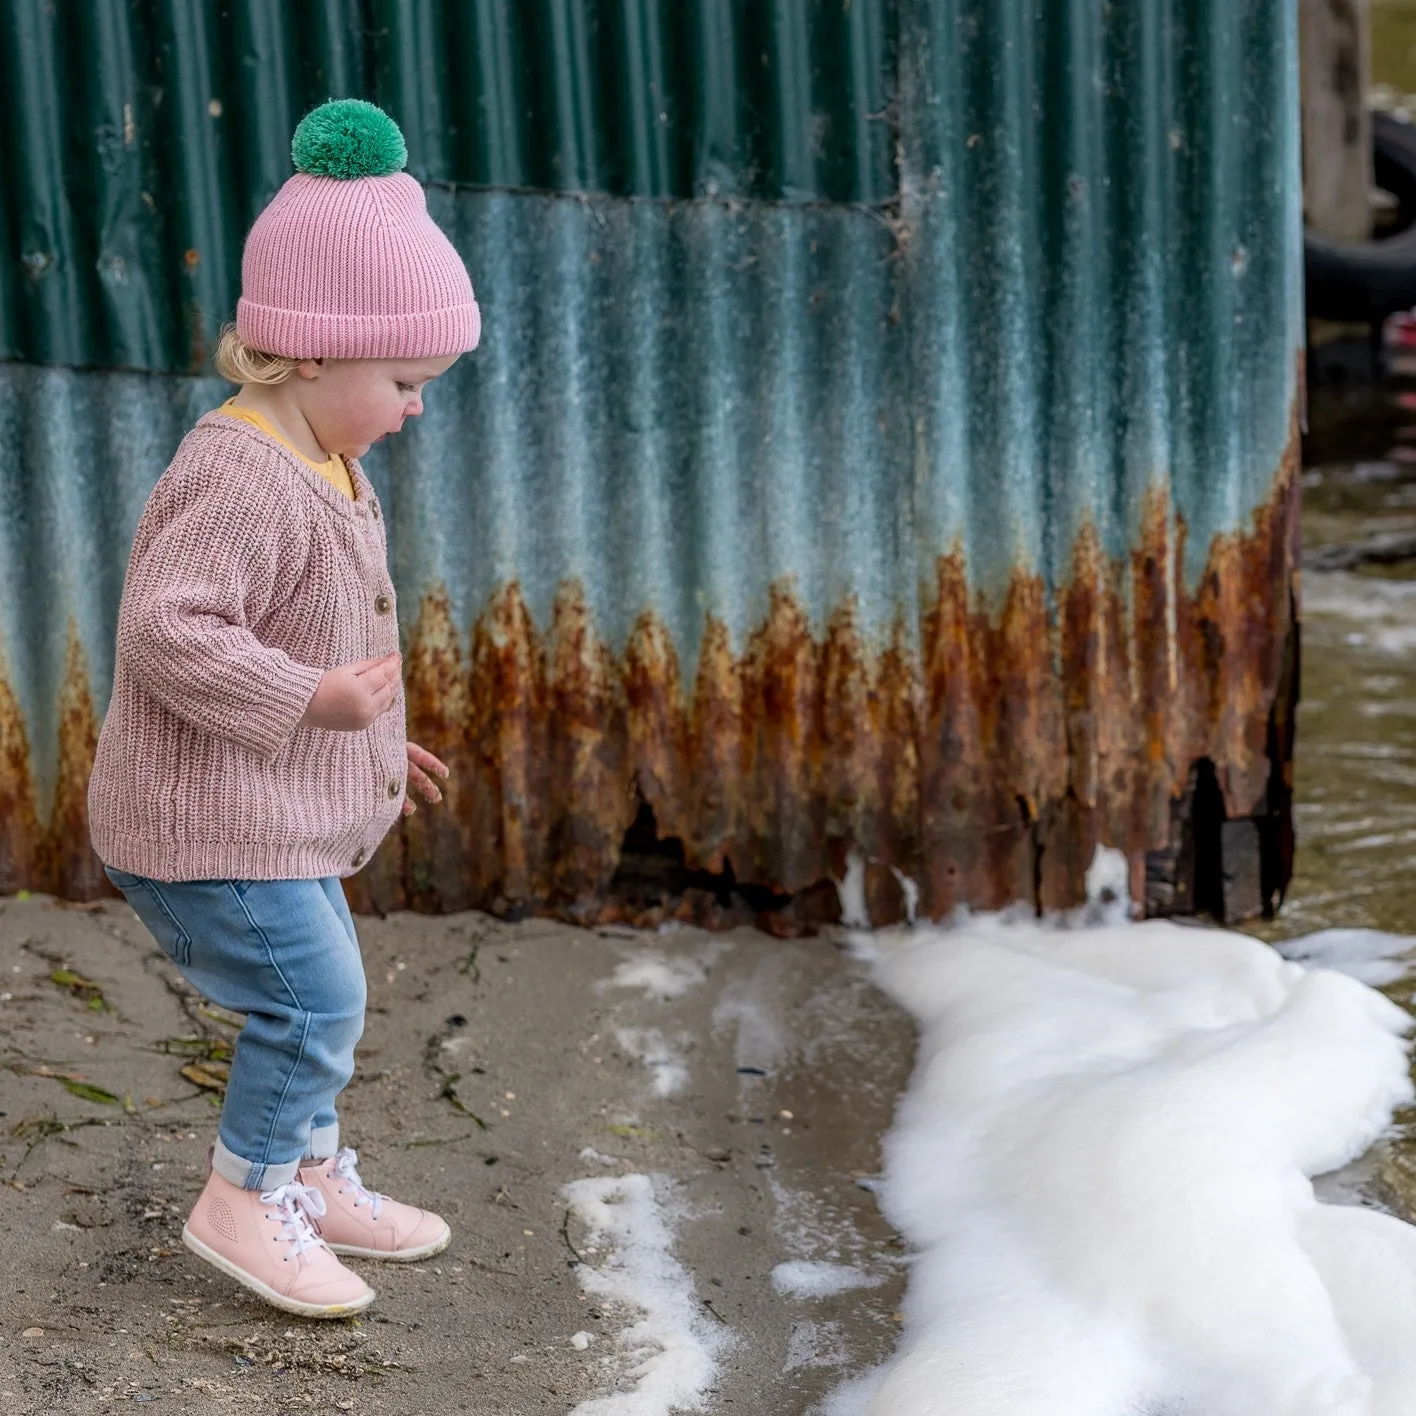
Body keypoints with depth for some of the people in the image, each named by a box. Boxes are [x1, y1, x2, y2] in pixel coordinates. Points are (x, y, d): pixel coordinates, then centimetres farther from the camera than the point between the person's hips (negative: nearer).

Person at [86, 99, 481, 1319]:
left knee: (319, 997, 18)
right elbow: (167, 631, -32)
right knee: (315, 997, -9)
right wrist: (313, 699, -31)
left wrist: (371, 745, 21)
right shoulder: (240, 477, -24)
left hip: (281, 816, 10)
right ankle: (243, 1198, 6)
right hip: (208, 821, -10)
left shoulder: (319, 467, 10)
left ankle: (314, 1181, 33)